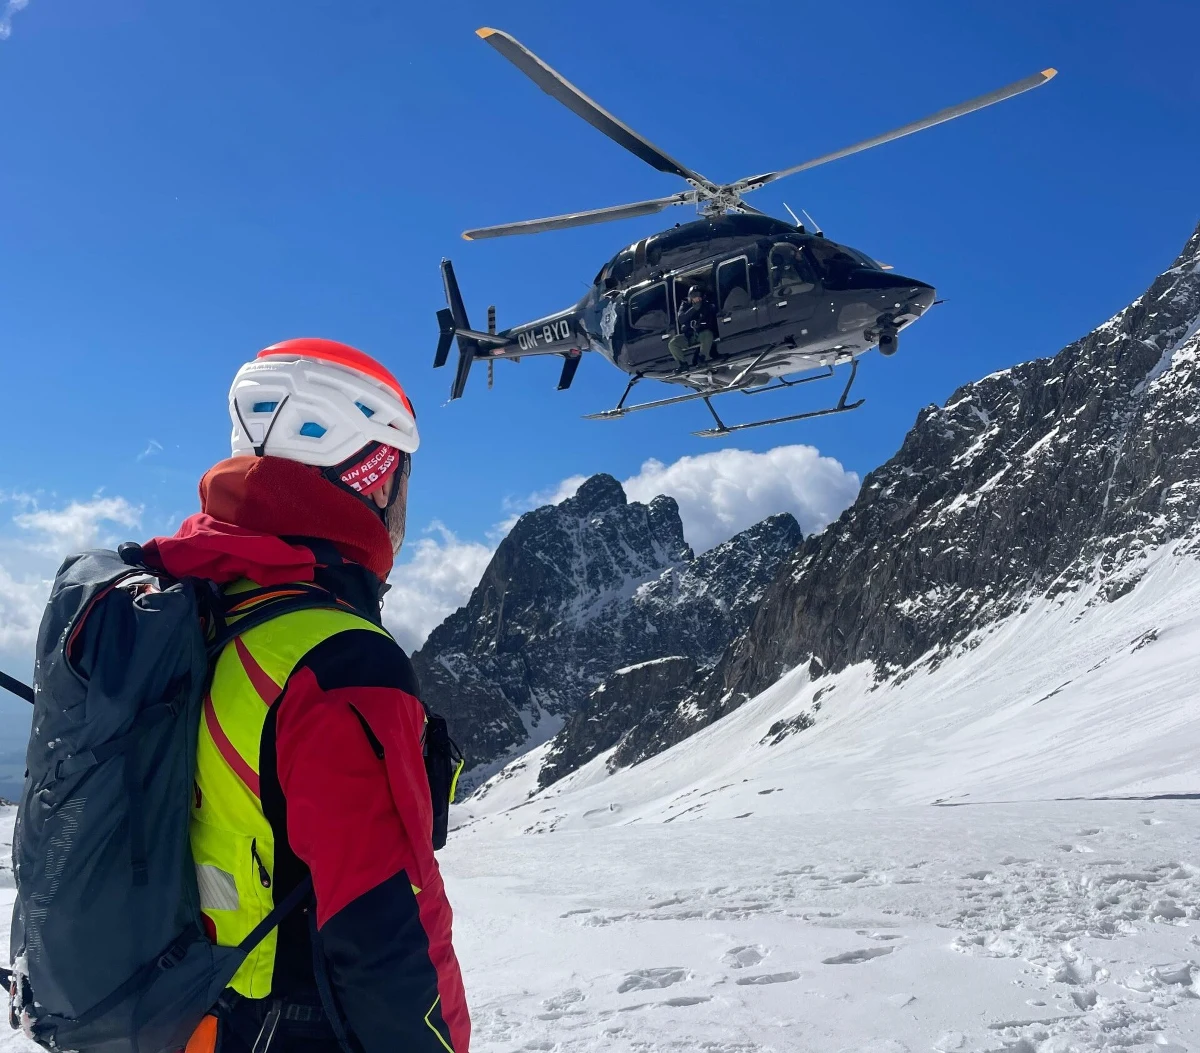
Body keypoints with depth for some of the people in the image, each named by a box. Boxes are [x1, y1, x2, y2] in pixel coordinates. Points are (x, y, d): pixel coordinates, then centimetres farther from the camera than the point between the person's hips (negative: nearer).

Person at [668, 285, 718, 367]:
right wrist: (694, 309, -24)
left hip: (702, 334, -2)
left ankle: (702, 360, -29)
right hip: (688, 336, 2)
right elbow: (681, 320, -15)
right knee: (672, 343, -21)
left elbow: (712, 323, -4)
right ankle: (684, 364, -11)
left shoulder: (707, 307, 1)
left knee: (708, 334, -37)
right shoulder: (686, 306, 3)